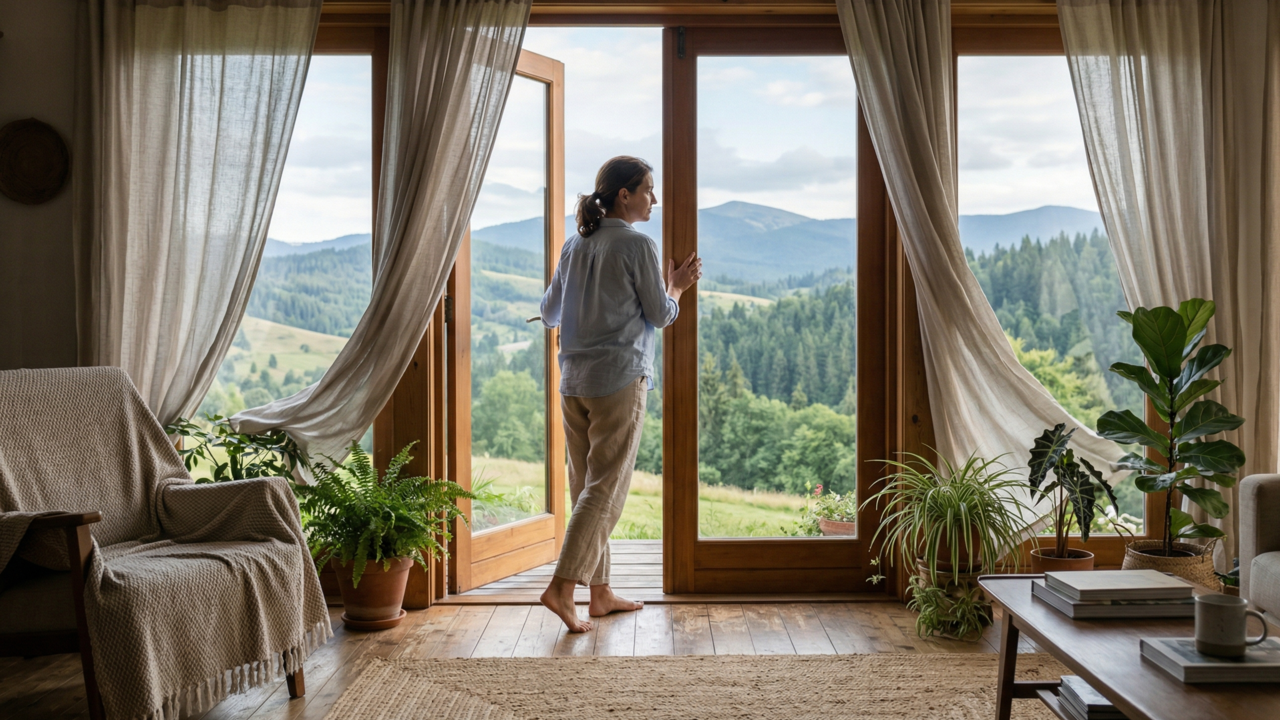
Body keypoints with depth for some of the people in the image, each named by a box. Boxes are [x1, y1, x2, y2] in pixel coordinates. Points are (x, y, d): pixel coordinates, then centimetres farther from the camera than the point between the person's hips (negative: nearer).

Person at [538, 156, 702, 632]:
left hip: (573, 381, 7)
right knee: (605, 489, -3)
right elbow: (661, 315, -3)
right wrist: (676, 286, 17)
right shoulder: (638, 245, -9)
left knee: (586, 487, 11)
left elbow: (550, 314, 17)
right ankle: (561, 586, -10)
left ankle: (600, 592, 19)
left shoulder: (574, 246, 10)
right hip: (619, 381, -7)